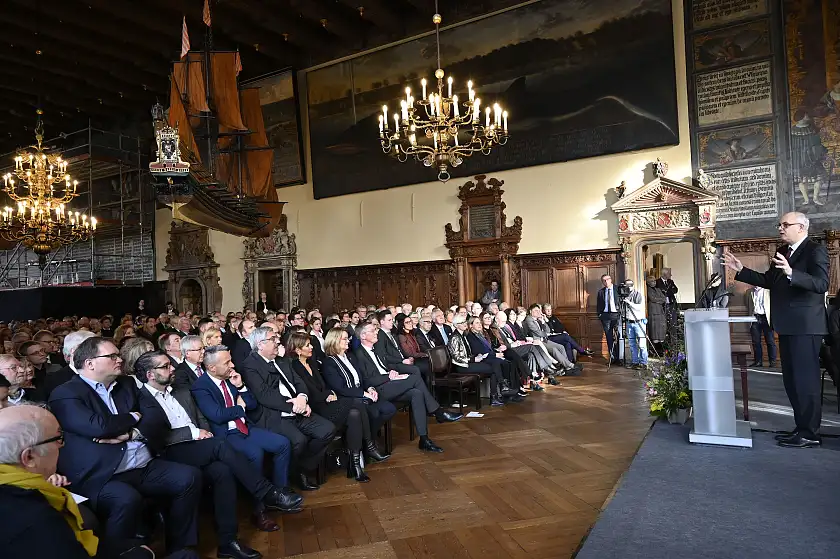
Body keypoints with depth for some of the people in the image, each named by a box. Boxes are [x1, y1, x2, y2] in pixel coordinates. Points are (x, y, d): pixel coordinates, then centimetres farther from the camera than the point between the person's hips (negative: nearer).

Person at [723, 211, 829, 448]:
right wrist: (741, 270, 8)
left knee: (805, 379, -2)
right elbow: (768, 281, 16)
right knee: (791, 379, 14)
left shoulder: (816, 250, -12)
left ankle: (810, 434, 7)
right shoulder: (781, 251, 13)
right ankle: (802, 427, 25)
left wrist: (791, 273, -39)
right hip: (787, 325, 9)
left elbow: (822, 284, -25)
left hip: (805, 325, -9)